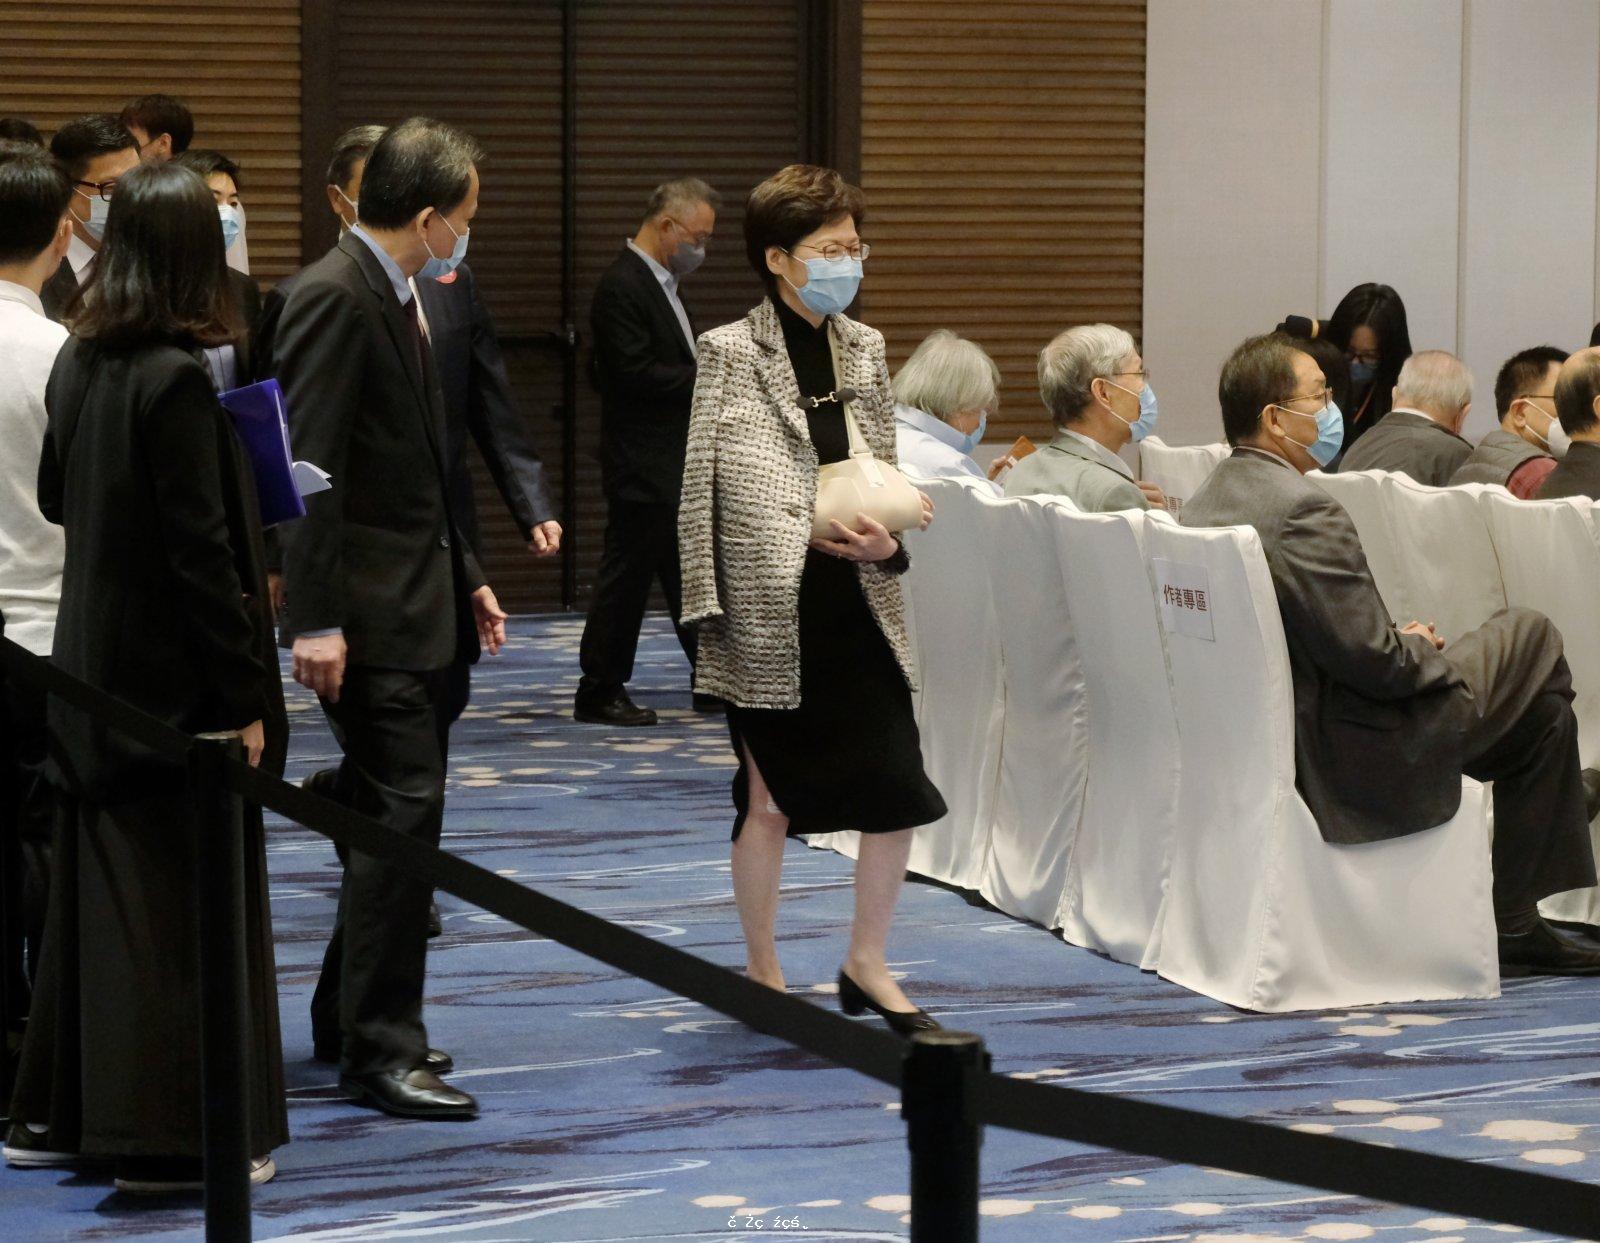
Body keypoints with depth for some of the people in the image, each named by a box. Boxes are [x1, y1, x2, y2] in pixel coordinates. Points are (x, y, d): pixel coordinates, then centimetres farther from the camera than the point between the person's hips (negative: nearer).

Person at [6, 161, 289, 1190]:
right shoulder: (177, 378, -19)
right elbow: (201, 549, -20)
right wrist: (244, 696, -17)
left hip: (98, 669, 8)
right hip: (177, 678, -8)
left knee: (99, 888, 16)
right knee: (189, 900, 0)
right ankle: (175, 1136, 5)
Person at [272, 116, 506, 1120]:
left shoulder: (396, 296, 15)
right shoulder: (336, 298, -16)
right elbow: (311, 467, -21)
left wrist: (466, 577, 22)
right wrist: (315, 622, -25)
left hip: (420, 602, 10)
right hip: (371, 614, -10)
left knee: (392, 813, 15)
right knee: (402, 813, -8)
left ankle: (358, 1012, 26)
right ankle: (382, 1049, -3)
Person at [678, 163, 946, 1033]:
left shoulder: (863, 350, 10)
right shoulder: (730, 354, -5)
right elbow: (701, 489, -5)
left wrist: (886, 541, -5)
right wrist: (708, 610, -9)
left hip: (859, 604, 5)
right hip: (770, 611, -5)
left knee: (897, 785, 0)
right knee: (769, 796, 5)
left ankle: (867, 963, 16)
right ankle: (763, 969, 21)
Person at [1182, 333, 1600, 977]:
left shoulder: (1203, 504, 5)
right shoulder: (1304, 510, -24)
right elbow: (1375, 660, -23)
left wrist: (1404, 644, 11)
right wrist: (1422, 649, -3)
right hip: (1349, 756, -9)